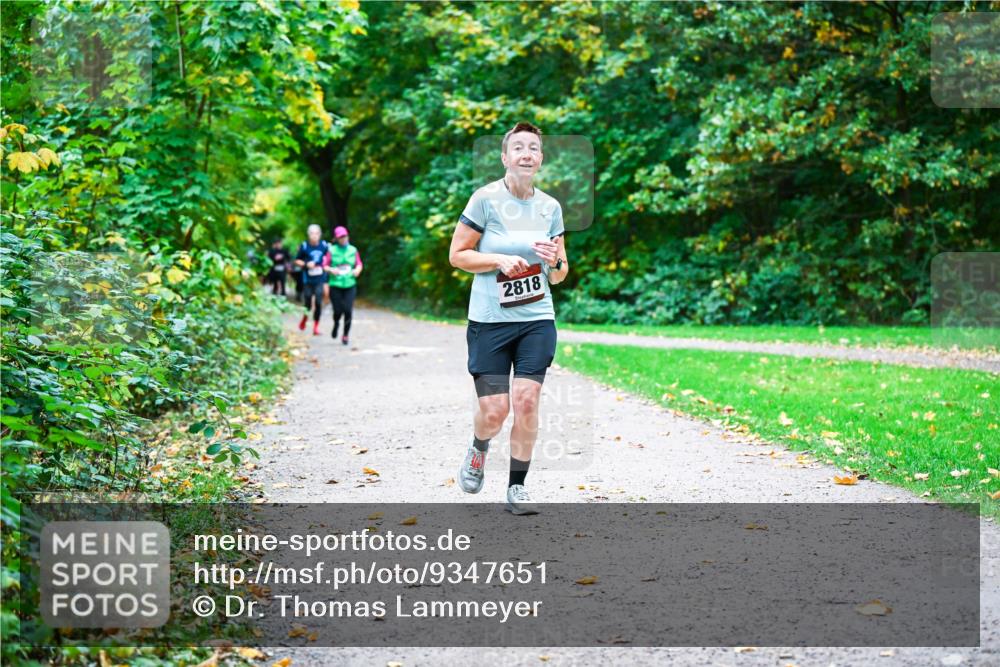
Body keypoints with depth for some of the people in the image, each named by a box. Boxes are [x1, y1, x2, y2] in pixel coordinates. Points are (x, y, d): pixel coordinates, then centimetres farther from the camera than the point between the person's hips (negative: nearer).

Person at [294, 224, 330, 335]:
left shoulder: (325, 246, -2)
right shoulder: (304, 246, -6)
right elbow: (297, 260, 3)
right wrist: (306, 264, -13)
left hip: (320, 280, 0)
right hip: (308, 279, 0)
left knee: (318, 303, -9)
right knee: (308, 303, 6)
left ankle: (316, 326, 2)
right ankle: (305, 317, 39)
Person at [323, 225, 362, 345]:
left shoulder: (353, 250, 6)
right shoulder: (332, 250, 0)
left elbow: (359, 264, 13)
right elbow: (325, 265, 2)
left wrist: (357, 270, -9)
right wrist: (331, 270, -17)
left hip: (350, 286, 1)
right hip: (335, 286, -1)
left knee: (348, 310, -9)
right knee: (338, 311, -3)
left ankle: (346, 335, 6)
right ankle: (336, 324, 33)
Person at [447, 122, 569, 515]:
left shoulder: (550, 207, 8)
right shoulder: (486, 199, -5)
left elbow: (559, 276, 15)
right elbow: (457, 255, -3)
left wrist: (555, 262, -8)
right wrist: (500, 260, -16)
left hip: (537, 319, 3)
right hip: (489, 320, -3)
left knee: (526, 401, -9)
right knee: (494, 411, -5)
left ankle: (517, 488, 7)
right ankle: (478, 452, 30)